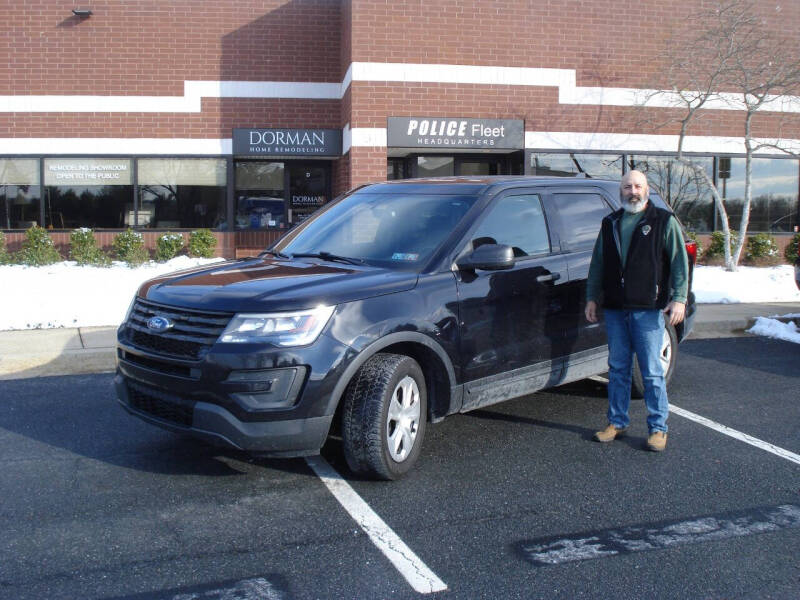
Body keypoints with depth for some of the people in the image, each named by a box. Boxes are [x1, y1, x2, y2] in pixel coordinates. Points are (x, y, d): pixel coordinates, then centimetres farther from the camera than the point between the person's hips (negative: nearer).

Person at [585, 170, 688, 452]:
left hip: (648, 310, -4)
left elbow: (679, 262, -2)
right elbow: (597, 264, 21)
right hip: (614, 309, 4)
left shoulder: (664, 222, 3)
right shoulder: (610, 224, 16)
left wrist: (679, 298, -12)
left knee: (652, 371, -2)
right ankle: (617, 423, 20)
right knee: (617, 368, 10)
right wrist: (592, 297, 15)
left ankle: (658, 428, 8)